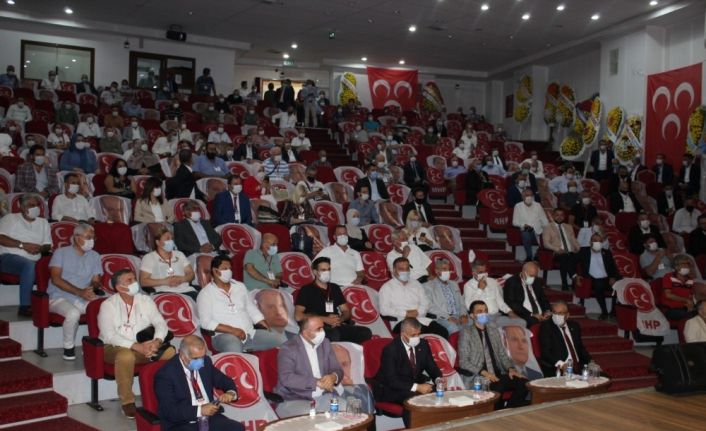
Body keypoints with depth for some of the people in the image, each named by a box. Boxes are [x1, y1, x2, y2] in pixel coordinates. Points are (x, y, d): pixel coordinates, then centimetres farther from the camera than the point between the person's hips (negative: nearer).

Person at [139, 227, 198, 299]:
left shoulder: (179, 254, 24)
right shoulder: (149, 257, 10)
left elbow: (191, 274, 21)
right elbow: (143, 281, 1)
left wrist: (182, 279, -2)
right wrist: (165, 281, -10)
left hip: (186, 291, 4)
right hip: (165, 293, -3)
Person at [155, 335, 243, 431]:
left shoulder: (205, 362, 4)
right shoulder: (166, 374, -12)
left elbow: (226, 382, 15)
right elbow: (169, 411, -18)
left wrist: (231, 393, -7)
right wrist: (200, 410, -25)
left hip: (210, 418, 6)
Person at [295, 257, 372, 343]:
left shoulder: (335, 288, 21)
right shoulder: (307, 290, 3)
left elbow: (346, 311, 22)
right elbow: (298, 316, -7)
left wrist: (340, 319, -3)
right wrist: (325, 319, -12)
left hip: (337, 327, 6)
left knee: (366, 332, -19)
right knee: (334, 335, -39)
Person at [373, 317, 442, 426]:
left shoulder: (423, 344, -1)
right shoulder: (390, 350, -19)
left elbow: (432, 367, 6)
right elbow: (391, 381, -24)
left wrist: (438, 379, -18)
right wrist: (417, 387, -33)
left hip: (417, 384, 6)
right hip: (391, 390, -6)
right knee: (412, 398, -35)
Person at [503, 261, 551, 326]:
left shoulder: (537, 282, 18)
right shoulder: (512, 282, -1)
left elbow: (543, 299, 22)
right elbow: (511, 304, -11)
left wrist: (547, 311, -1)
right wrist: (531, 315, -17)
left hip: (541, 316, 7)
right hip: (524, 318, -7)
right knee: (534, 321, -36)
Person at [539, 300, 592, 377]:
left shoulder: (574, 326, 16)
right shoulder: (546, 327, -1)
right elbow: (546, 352, -11)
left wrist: (590, 362, 3)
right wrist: (561, 364, -25)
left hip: (578, 367, 6)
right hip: (556, 369, -6)